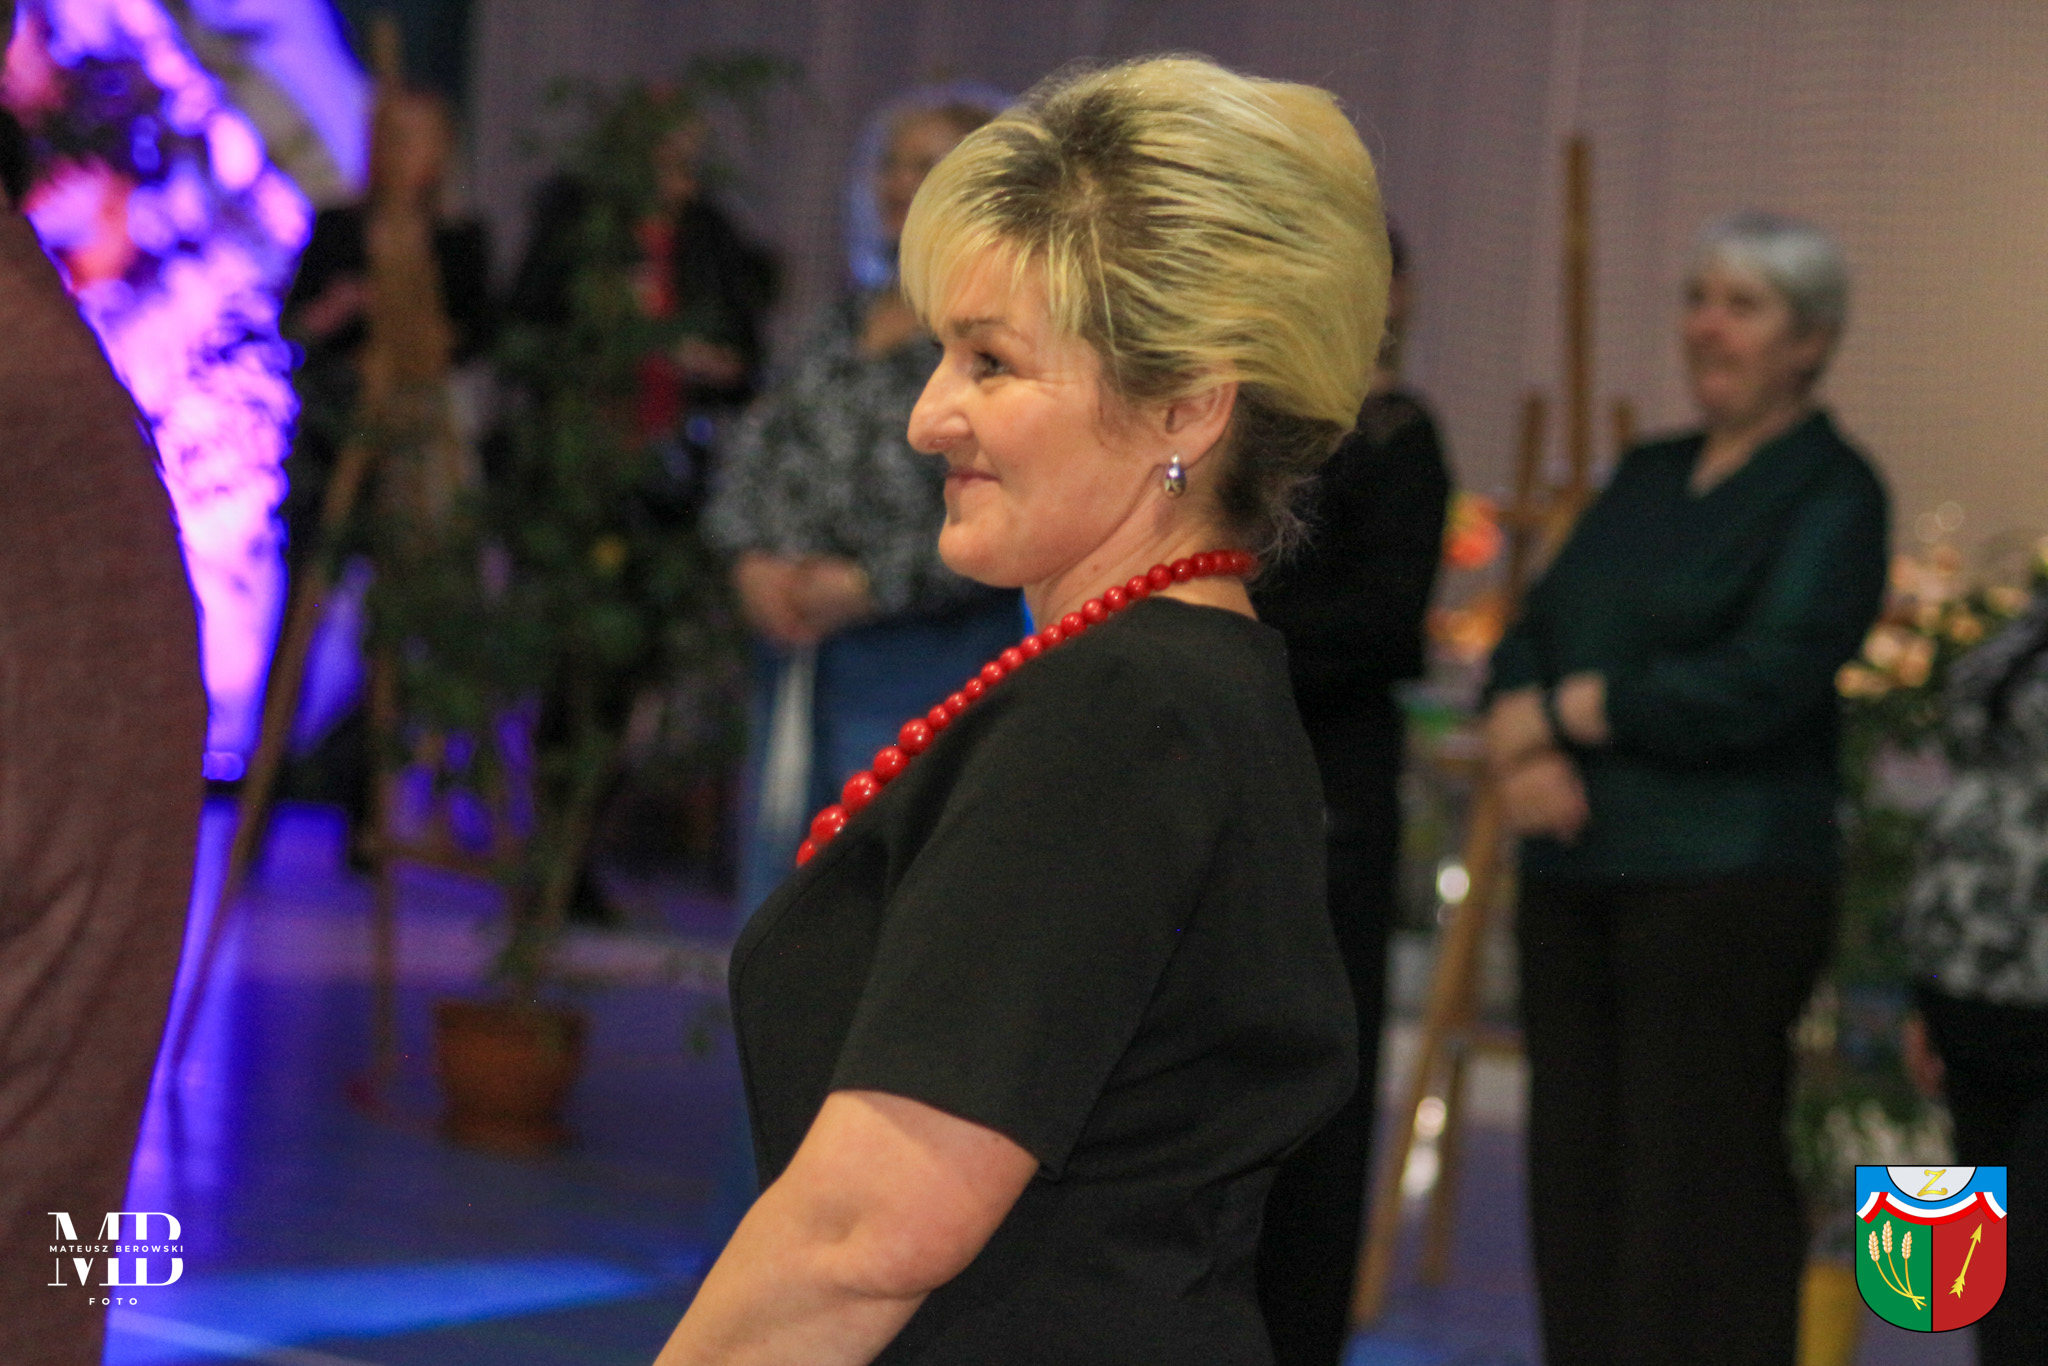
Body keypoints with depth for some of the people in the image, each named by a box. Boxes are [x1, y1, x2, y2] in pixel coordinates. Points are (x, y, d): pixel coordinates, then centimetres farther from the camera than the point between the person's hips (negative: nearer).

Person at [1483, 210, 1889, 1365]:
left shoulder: (1832, 493, -4)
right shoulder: (1649, 477, 18)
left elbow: (1763, 682, -15)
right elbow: (1531, 636, 13)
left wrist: (1562, 711, -8)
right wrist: (1521, 748, -9)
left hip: (1725, 883, -7)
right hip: (1577, 871, 7)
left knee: (1702, 1192, -5)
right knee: (1579, 1173, 7)